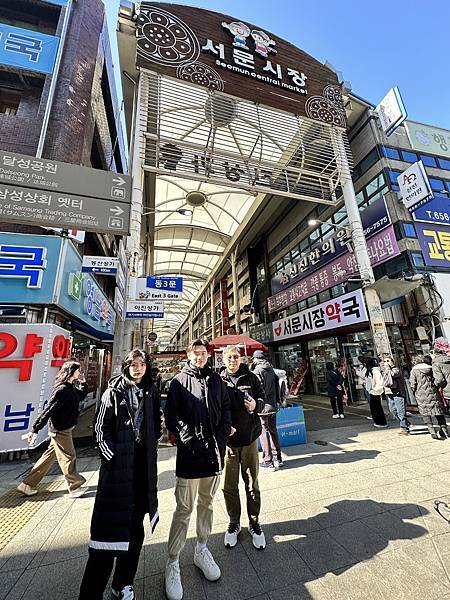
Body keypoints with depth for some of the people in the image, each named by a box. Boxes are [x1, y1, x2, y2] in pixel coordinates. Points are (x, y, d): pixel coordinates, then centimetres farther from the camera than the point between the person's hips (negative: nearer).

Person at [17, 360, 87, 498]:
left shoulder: (71, 388, 4)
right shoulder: (62, 390, -25)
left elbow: (82, 396, 20)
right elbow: (48, 411, -24)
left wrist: (83, 382, 6)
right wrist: (35, 430, -20)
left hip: (61, 430, 9)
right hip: (60, 430, -9)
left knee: (49, 457, 20)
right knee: (68, 458, 5)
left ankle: (27, 485, 33)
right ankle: (75, 488, 21)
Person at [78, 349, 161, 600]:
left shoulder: (151, 391, 5)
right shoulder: (114, 391, -4)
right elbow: (100, 426, -3)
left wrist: (152, 444, 7)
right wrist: (111, 454, -7)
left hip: (144, 463, 4)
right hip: (118, 463, -3)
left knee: (136, 523, 13)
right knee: (111, 523, -3)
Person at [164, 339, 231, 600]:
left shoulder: (216, 380, 6)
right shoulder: (179, 381, -4)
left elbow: (226, 408, 9)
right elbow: (171, 415, -7)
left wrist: (222, 436, -2)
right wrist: (188, 438, -15)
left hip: (215, 452, 4)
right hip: (189, 454, -4)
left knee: (207, 503, 20)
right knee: (184, 509, 4)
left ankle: (202, 550, 40)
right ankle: (173, 564, 25)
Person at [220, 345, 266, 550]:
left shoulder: (250, 377, -1)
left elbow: (262, 398, 4)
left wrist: (256, 405, -17)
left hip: (249, 437, 1)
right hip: (228, 440, 0)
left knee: (252, 484, 15)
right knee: (229, 486, 14)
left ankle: (254, 522, 37)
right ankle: (234, 523, 37)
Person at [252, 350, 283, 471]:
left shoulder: (257, 371, -15)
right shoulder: (271, 370, 7)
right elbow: (277, 386, 12)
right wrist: (277, 401, 19)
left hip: (263, 406, -7)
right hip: (273, 405, 7)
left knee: (264, 432, 3)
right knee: (273, 431, 17)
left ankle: (268, 460, 10)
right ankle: (277, 458, 25)